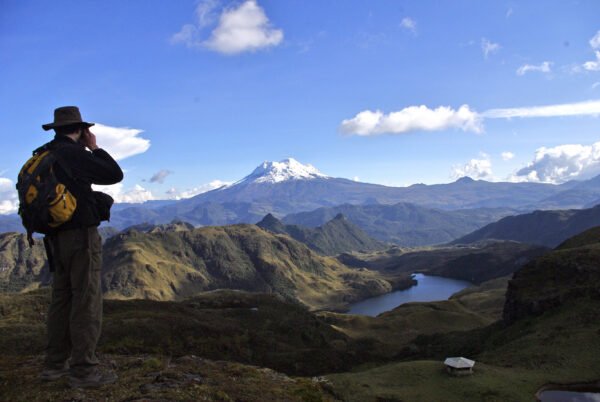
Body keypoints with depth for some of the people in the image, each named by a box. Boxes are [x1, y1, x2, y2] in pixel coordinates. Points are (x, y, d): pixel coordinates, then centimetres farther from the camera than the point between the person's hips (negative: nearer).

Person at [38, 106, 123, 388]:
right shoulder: (74, 154, -14)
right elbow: (115, 175, -9)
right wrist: (94, 147, 1)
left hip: (58, 239, 9)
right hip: (81, 237, -9)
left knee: (62, 300, 13)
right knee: (87, 302, -4)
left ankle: (55, 365, 20)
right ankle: (83, 370, 0)